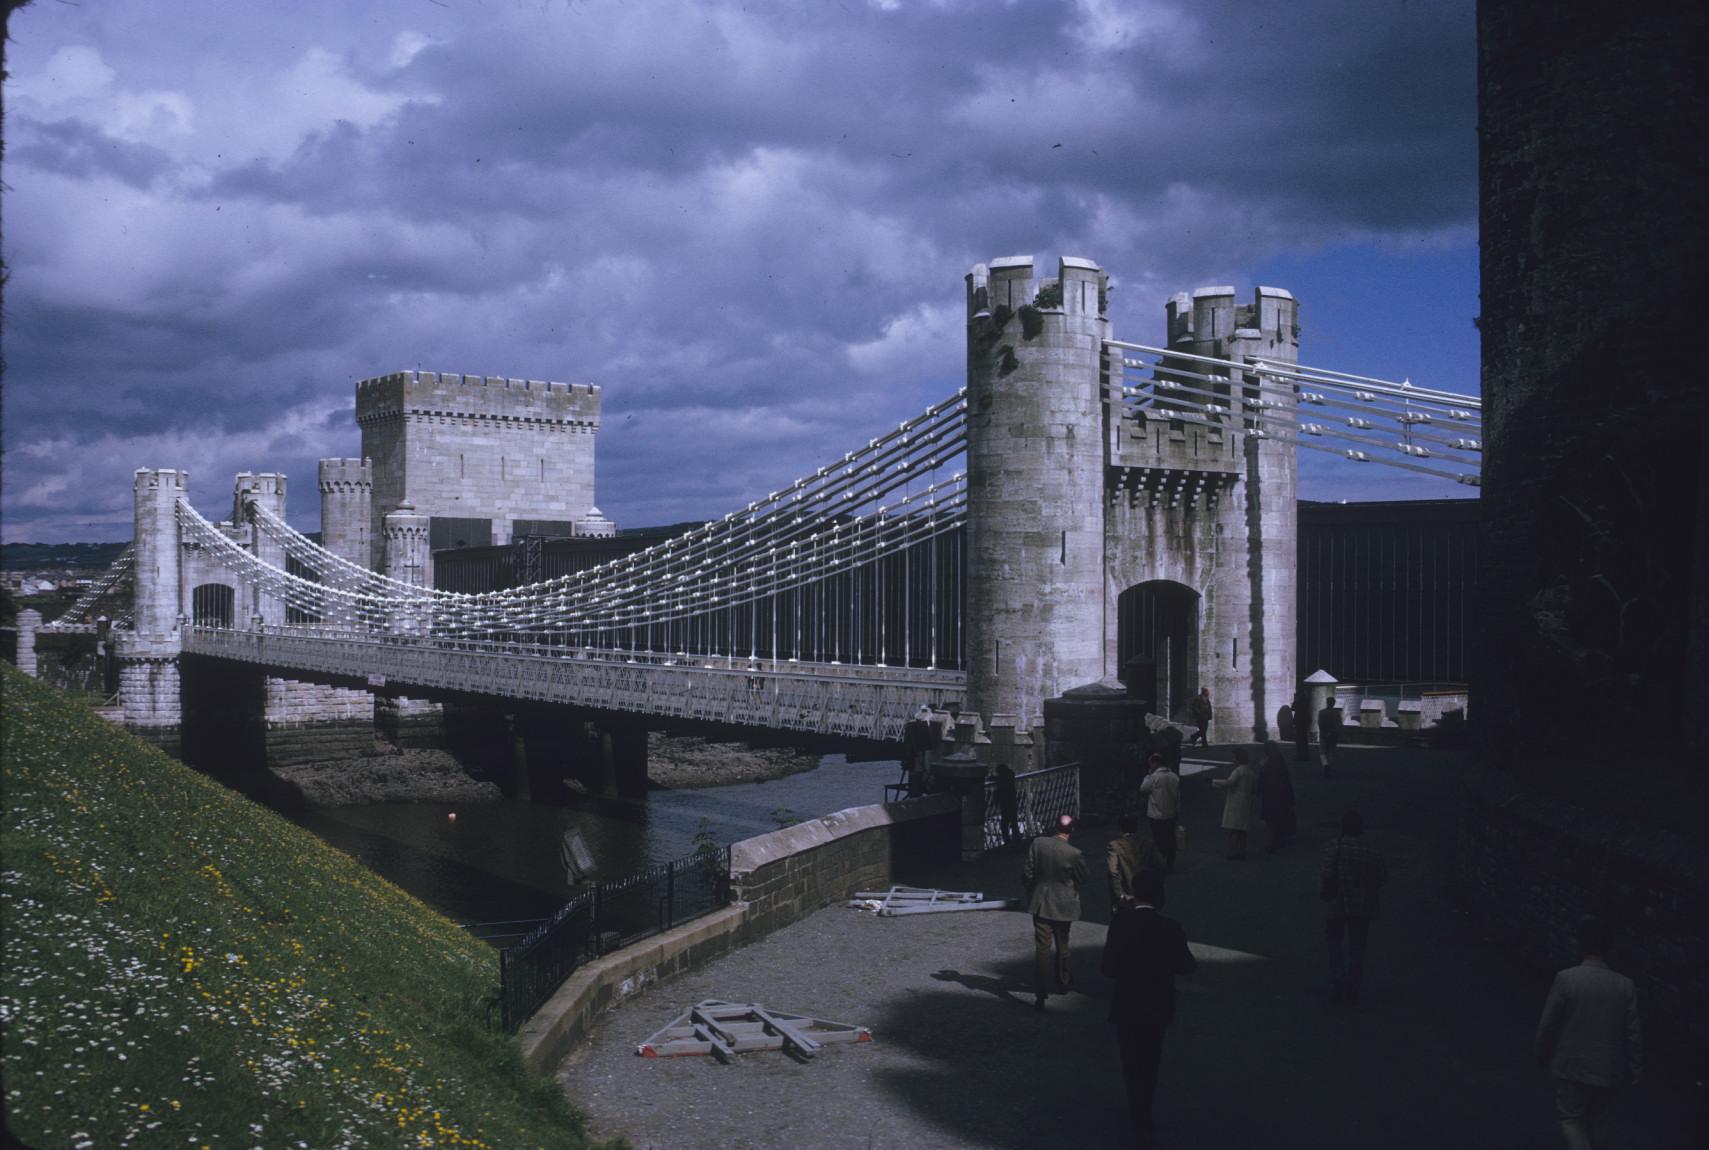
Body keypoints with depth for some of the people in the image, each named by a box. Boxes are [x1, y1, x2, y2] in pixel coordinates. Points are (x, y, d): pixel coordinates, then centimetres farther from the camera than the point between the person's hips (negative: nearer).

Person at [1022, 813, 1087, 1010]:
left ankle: (1040, 994, -4)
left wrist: (1030, 888, 12)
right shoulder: (1073, 854, -19)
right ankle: (1062, 982, 40)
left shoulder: (1037, 844, -13)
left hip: (1041, 903, 1)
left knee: (1042, 948, 1)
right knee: (1062, 944, 21)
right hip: (1064, 904, -1)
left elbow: (1027, 873, -6)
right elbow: (1082, 878, -5)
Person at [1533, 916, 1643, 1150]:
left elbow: (1547, 1023, -9)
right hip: (1607, 1069, 3)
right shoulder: (1625, 986, -7)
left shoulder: (1565, 979, -15)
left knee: (1571, 1118, 9)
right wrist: (1636, 1070, 10)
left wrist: (1541, 1053, 8)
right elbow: (1633, 1033, -3)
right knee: (1599, 1121, 20)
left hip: (1572, 1065, -3)